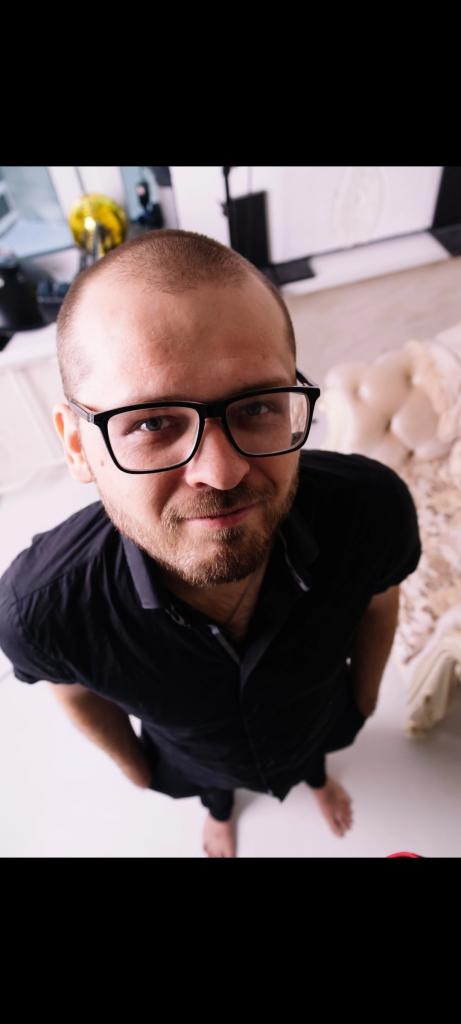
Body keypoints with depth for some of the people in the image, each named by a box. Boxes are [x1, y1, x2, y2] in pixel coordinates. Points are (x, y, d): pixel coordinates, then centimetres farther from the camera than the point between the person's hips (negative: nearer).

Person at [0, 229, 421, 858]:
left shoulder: (373, 507, -39)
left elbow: (378, 602, -14)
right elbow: (76, 690, -16)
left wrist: (365, 696, 4)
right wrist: (132, 765, 3)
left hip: (319, 718, 1)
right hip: (196, 764, 0)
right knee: (212, 787, 36)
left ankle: (316, 777, 76)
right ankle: (222, 810, 75)